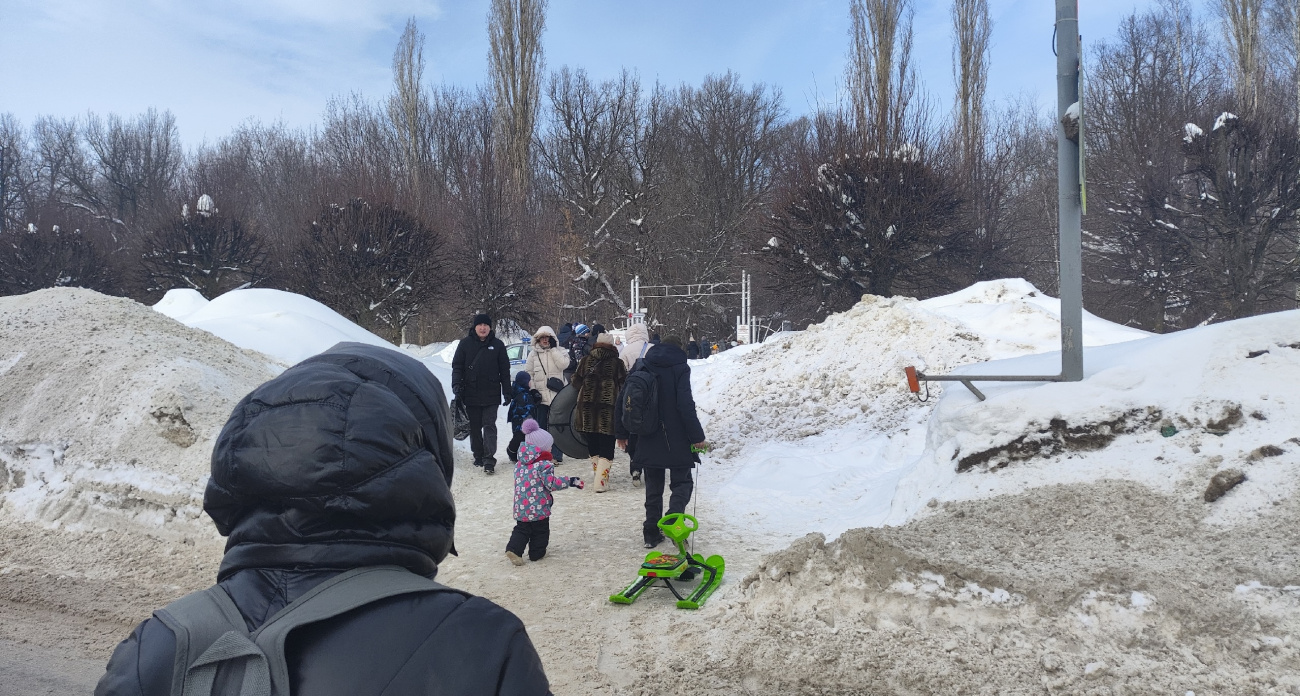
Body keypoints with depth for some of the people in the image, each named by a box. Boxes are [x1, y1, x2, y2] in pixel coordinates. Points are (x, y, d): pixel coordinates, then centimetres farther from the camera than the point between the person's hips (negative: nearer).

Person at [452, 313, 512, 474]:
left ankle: (489, 459, -12)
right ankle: (478, 456, 21)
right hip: (471, 393, 2)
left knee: (489, 426, -8)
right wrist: (457, 385, -8)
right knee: (475, 427, 10)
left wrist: (507, 392, 5)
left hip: (491, 394, -1)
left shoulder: (497, 345, 4)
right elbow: (457, 366, 5)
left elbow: (505, 370, 7)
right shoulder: (465, 343, 4)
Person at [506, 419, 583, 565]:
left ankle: (513, 549, 1)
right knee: (540, 531, 13)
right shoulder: (544, 465, -15)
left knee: (521, 529, 17)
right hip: (539, 508, -5)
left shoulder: (519, 464, 7)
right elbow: (551, 483, -20)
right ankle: (537, 553, 21)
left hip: (521, 508, 6)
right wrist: (570, 481, -14)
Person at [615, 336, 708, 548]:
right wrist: (697, 437, -12)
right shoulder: (680, 368, -7)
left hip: (647, 441, 4)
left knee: (653, 486, 15)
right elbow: (686, 405, -16)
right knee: (682, 482, 7)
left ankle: (651, 533, 13)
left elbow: (623, 400, 6)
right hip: (676, 441, -4)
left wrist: (622, 433, 15)